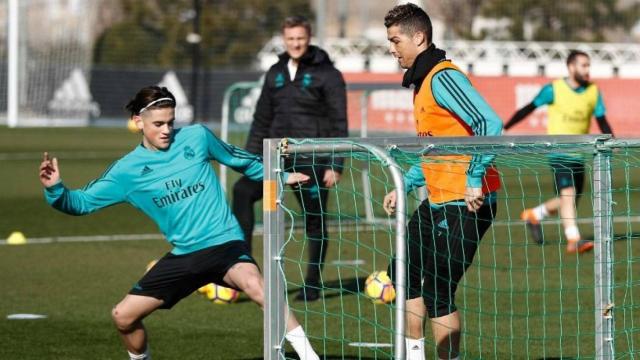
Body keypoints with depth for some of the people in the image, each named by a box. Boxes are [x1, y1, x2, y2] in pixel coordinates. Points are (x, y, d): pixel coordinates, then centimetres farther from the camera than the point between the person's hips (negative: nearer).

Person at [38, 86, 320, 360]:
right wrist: (54, 189, -18)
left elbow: (239, 159, 17)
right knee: (123, 316, 1)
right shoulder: (127, 170, 1)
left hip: (224, 243, -3)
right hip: (183, 256, 3)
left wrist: (279, 177, 22)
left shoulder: (196, 137, 0)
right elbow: (81, 202, 2)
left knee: (254, 285, -35)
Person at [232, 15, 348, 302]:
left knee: (315, 221, 3)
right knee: (243, 190, -17)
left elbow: (339, 124, -6)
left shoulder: (327, 74, -4)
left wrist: (336, 166, -12)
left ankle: (313, 285, 13)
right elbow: (262, 119, 17)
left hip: (313, 158, -4)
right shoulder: (276, 73, 12)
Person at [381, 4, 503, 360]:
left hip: (466, 204, -11)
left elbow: (490, 124, -27)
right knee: (405, 272, 16)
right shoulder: (422, 81, 15)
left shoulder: (443, 78, -16)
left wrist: (475, 179, -27)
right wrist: (404, 186, 24)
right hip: (437, 203, 11)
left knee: (437, 291, -8)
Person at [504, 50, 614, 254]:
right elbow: (528, 109, 1)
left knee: (570, 200, 10)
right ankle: (573, 240, -26)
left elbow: (602, 122, 5)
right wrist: (504, 128, 1)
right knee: (567, 192, -22)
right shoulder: (553, 90, -7)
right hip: (558, 150, -6)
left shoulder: (593, 92, 4)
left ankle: (533, 215, 34)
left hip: (578, 153, 6)